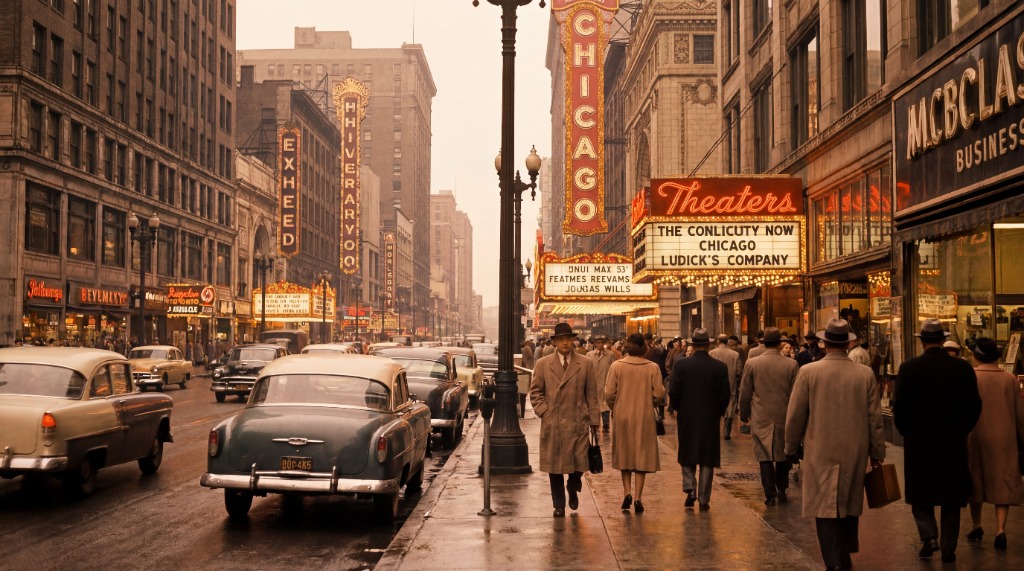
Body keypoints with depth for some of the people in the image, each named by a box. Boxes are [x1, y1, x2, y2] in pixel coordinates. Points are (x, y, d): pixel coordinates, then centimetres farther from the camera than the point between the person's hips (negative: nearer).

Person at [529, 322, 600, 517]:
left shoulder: (586, 364, 7)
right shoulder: (543, 364, 7)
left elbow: (591, 394, 7)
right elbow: (535, 392, 10)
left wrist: (594, 420, 3)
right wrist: (544, 411, -3)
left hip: (578, 423, 0)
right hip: (552, 424, 0)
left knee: (580, 464, -3)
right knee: (554, 466, 4)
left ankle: (573, 489, 29)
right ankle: (559, 505, 17)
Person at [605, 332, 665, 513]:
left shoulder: (616, 366, -7)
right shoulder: (652, 368, -7)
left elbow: (609, 394, -6)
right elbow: (659, 395, -6)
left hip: (622, 416, 1)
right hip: (645, 417, 0)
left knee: (624, 454, 16)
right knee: (642, 456, 7)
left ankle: (627, 492, 7)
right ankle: (638, 497, 3)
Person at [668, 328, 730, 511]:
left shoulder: (680, 365, -9)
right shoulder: (720, 367, -6)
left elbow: (673, 392, -9)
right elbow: (725, 395, -4)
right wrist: (718, 412, 12)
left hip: (687, 419, 0)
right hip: (710, 420, 1)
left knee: (687, 457, 15)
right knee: (707, 461, 9)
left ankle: (689, 489, 0)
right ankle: (704, 499, 10)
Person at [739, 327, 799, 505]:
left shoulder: (751, 364, -6)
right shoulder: (791, 365, -6)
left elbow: (745, 393, 1)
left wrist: (744, 414, 14)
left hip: (761, 418, -1)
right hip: (784, 417, 1)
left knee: (765, 457, 4)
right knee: (783, 455, 16)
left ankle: (770, 494, 1)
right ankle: (781, 490, 23)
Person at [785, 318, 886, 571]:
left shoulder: (808, 372, -9)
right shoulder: (865, 374, -3)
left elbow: (795, 415, -4)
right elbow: (875, 417, 2)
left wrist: (792, 448, 8)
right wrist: (877, 453, 13)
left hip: (821, 453, -3)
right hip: (855, 453, 3)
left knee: (826, 509, 1)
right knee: (850, 505, 19)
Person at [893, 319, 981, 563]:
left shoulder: (909, 368, -10)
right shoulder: (963, 368, -5)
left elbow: (899, 406, -8)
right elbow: (974, 406, -1)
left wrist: (907, 432, 7)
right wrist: (961, 430, 14)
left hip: (918, 442, -1)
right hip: (954, 443, 2)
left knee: (920, 494, 13)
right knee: (951, 498, 11)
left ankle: (928, 536, -2)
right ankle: (948, 548, 14)